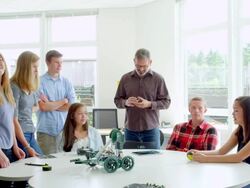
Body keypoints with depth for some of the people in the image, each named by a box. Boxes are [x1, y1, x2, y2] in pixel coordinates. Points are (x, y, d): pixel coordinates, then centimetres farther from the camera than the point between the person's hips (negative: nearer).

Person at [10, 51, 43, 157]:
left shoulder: (30, 87, 10)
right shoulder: (14, 87, -13)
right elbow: (14, 120, -16)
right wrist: (27, 147, -16)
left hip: (31, 135, 8)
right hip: (19, 136, -8)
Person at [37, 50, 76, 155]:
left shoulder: (66, 82, 9)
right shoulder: (40, 82, -3)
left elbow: (71, 106, -1)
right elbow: (43, 107, -12)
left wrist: (50, 104, -7)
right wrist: (63, 101, -3)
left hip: (64, 130, 3)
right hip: (46, 131, -3)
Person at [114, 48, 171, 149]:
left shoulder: (158, 79, 0)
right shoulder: (125, 78, 6)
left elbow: (166, 102, 0)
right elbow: (117, 100, 9)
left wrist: (149, 104, -17)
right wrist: (126, 102, -13)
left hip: (151, 129, -1)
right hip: (130, 129, 2)